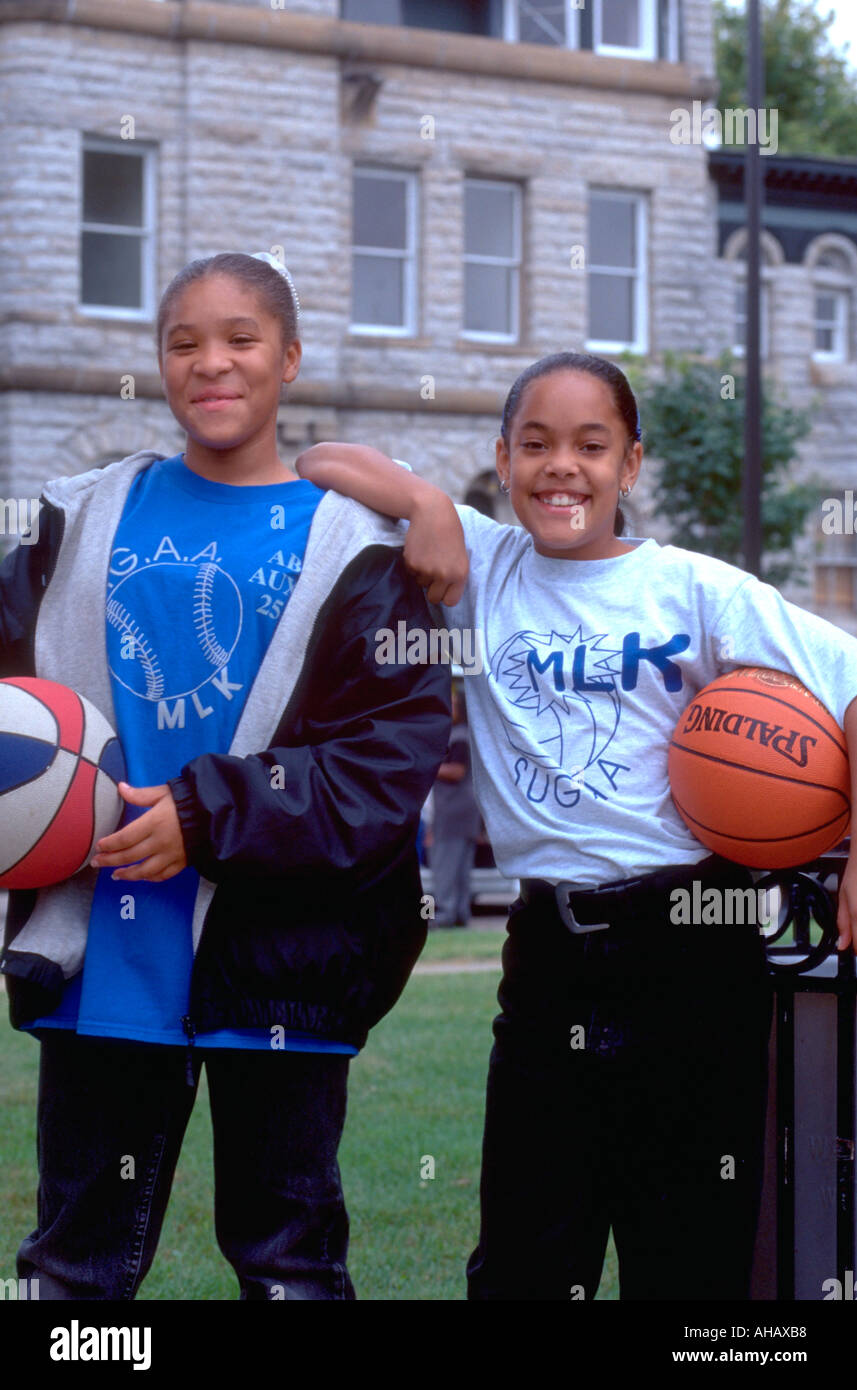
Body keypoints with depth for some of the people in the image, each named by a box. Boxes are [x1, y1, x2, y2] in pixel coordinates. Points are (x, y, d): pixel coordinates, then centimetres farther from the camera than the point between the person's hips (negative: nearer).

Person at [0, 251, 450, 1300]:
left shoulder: (355, 546, 0)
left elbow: (395, 756, -9)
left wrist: (210, 814, -17)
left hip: (276, 964, -2)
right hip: (103, 957, 3)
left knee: (290, 1258, 10)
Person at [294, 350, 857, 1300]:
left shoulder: (692, 589, -2)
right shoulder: (483, 565, 6)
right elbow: (325, 465, 6)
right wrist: (425, 502, -11)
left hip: (688, 946, -2)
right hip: (549, 951, 2)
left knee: (693, 1258, 5)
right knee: (522, 1260, 8)